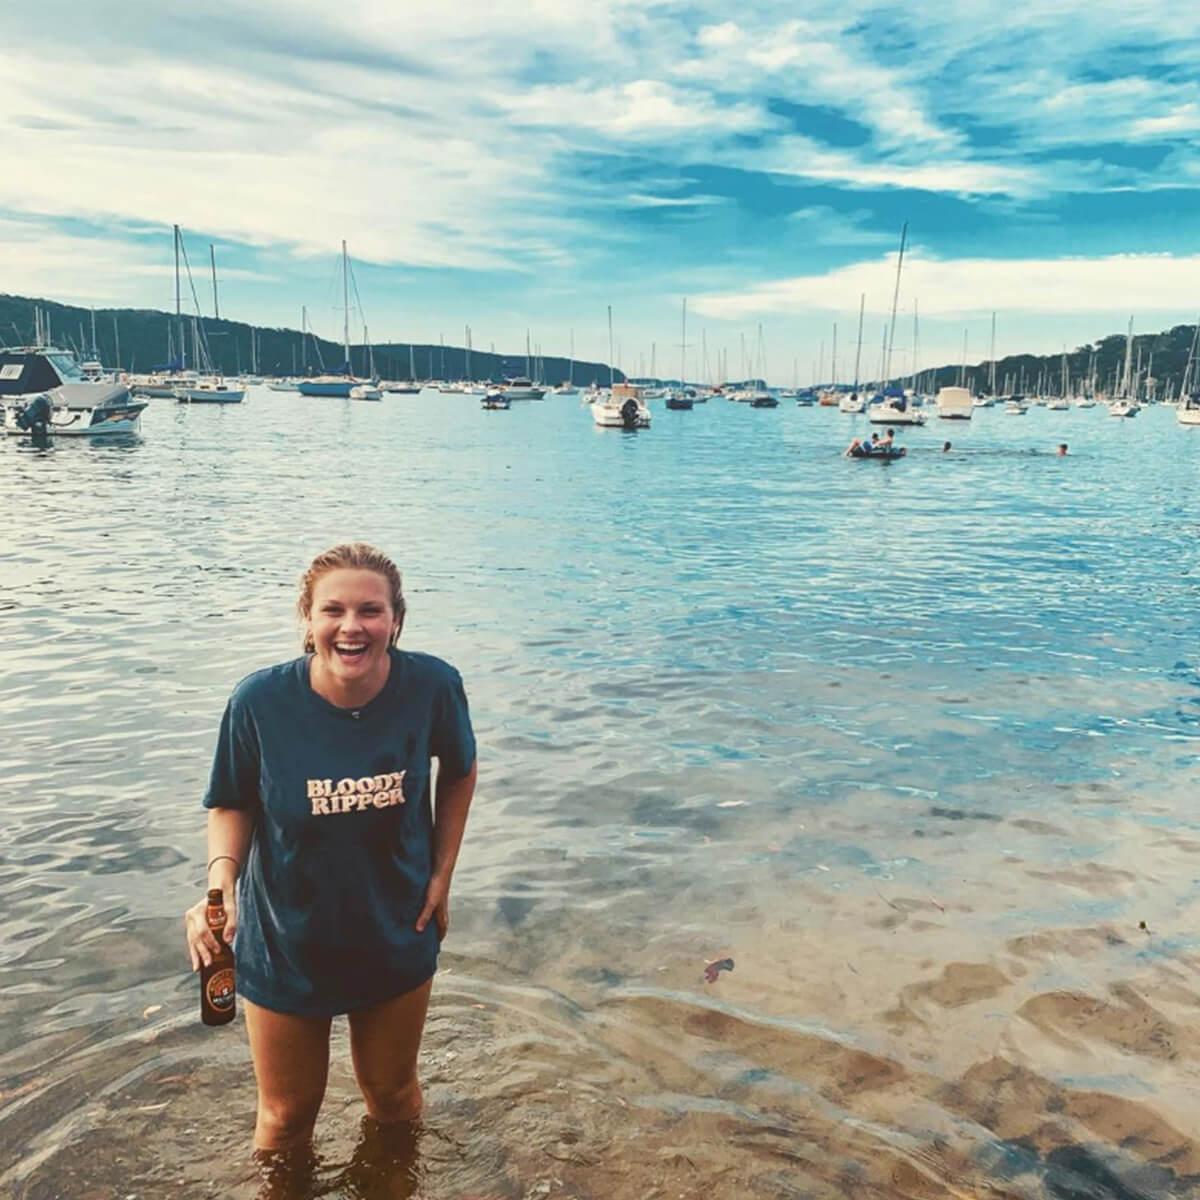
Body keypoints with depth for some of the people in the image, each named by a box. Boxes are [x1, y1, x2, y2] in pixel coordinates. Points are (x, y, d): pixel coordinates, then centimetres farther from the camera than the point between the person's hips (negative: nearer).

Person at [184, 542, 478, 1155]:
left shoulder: (432, 686, -21)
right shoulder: (260, 700, -23)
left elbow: (458, 773, -1)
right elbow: (233, 805, -7)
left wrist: (442, 874, -4)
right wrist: (220, 886, -24)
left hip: (398, 939, 1)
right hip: (285, 945, -1)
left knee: (392, 1094, 26)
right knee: (286, 1116, 22)